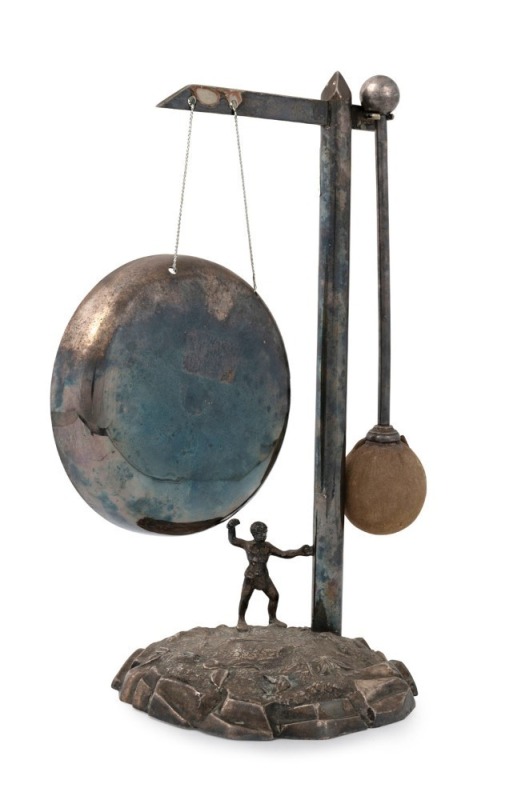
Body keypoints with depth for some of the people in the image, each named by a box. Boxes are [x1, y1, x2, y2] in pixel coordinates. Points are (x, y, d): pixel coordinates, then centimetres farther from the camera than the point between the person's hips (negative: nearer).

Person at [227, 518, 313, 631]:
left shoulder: (268, 546, 1)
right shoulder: (247, 545, -6)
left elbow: (283, 554, 0)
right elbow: (232, 540, 5)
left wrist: (299, 552, -9)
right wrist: (231, 528, -13)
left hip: (264, 577, 4)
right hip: (250, 577, -4)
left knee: (274, 596, 3)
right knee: (244, 599, -8)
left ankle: (272, 619, 21)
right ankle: (241, 620, 12)